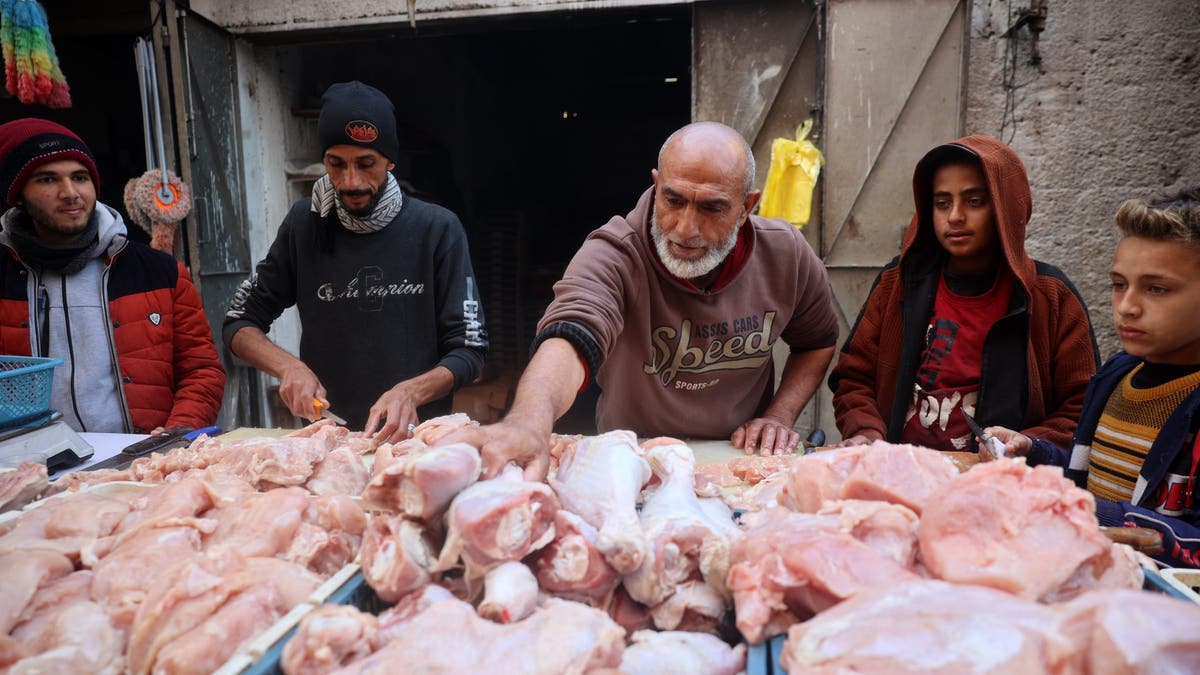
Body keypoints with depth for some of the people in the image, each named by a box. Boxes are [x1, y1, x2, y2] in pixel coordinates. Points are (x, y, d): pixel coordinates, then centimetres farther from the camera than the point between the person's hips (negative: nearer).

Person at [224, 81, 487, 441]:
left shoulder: (437, 228, -4)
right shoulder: (306, 224, 3)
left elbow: (468, 352, -3)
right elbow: (239, 324, 11)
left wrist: (410, 392, -21)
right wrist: (290, 367, -8)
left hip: (416, 435, -1)